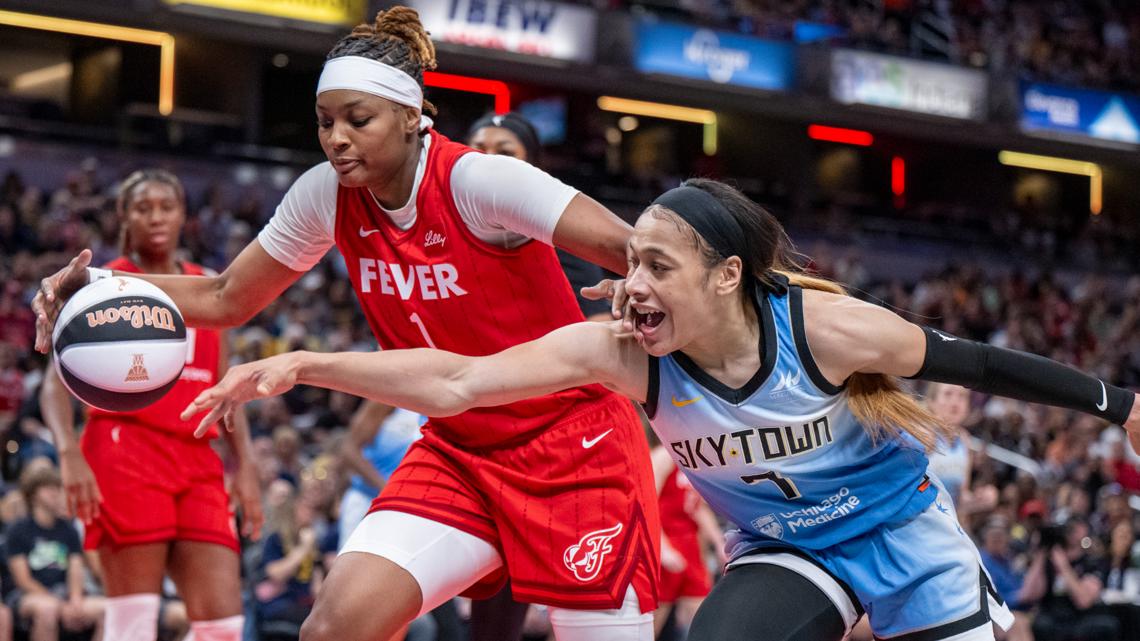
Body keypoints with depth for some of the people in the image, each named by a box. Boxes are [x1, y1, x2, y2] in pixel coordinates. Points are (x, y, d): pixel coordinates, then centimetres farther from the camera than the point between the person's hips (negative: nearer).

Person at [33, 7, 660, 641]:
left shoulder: (478, 181, -20)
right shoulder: (326, 196, -4)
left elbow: (637, 250, -25)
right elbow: (225, 298, 8)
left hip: (574, 447, -4)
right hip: (458, 451, 4)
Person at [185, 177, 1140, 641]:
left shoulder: (824, 326, -27)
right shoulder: (621, 355, -23)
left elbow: (969, 363, -13)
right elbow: (456, 381, -29)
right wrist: (301, 366, -39)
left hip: (902, 530, -1)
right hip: (785, 553, 2)